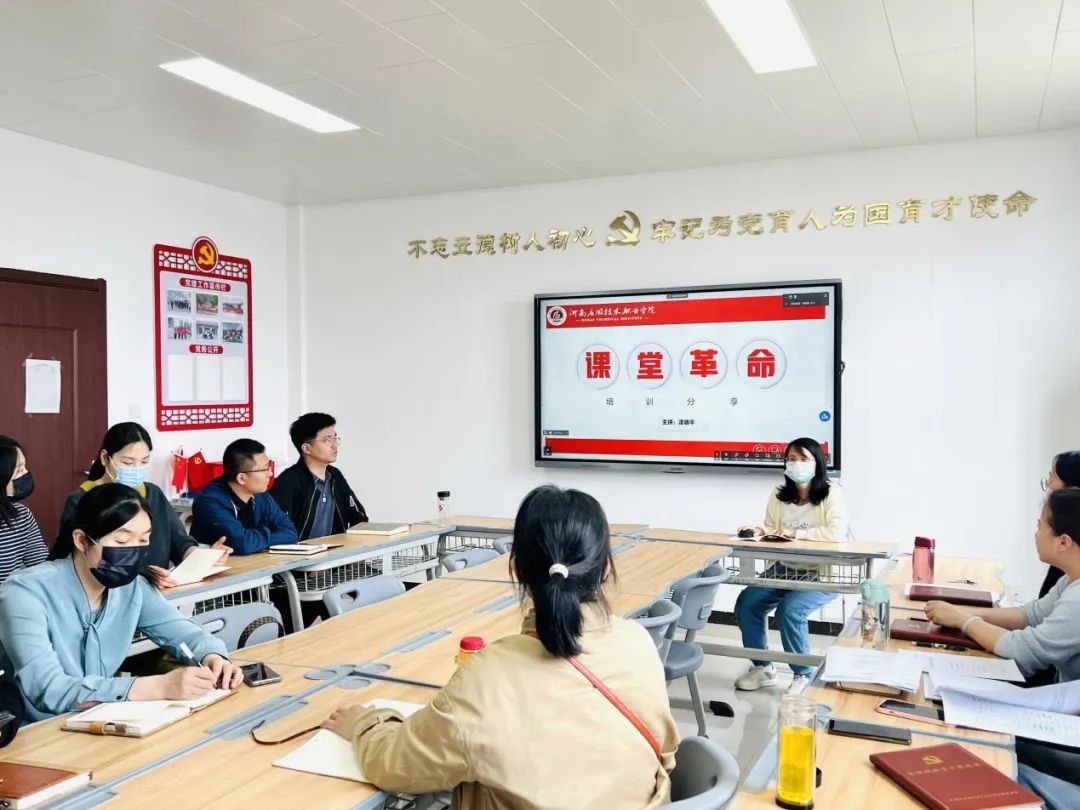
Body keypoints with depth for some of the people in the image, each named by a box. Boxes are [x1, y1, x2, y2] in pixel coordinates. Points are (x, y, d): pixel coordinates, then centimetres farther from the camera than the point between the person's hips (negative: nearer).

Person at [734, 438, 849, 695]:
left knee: (789, 609, -29)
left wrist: (796, 533, -22)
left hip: (822, 573, -6)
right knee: (745, 603, -12)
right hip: (784, 569, 6)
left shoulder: (831, 494, -9)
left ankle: (803, 674, -4)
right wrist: (761, 531, -12)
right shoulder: (778, 495, 7)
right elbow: (772, 529, 12)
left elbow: (837, 533, -22)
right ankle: (762, 667, 9)